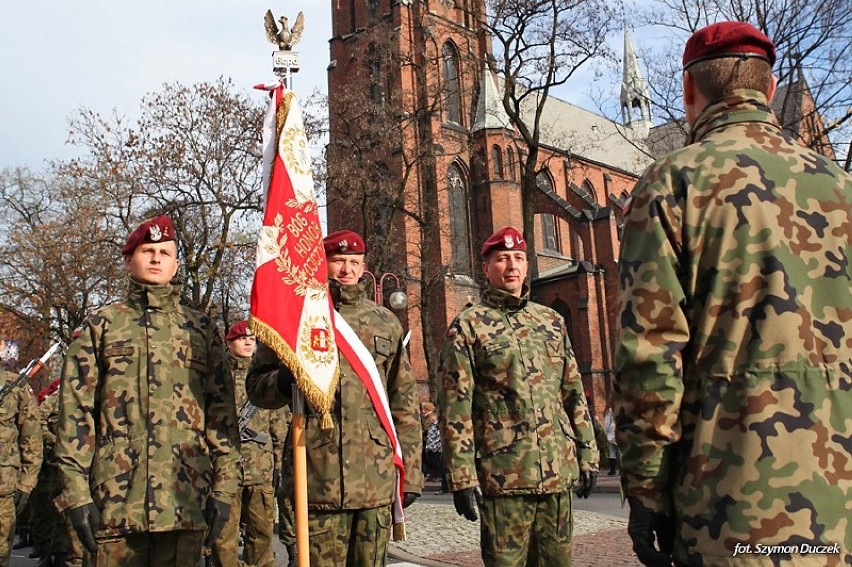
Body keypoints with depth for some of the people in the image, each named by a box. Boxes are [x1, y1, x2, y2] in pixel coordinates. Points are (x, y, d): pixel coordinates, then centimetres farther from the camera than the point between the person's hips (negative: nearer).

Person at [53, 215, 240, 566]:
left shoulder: (202, 329, 12)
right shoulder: (101, 325, 10)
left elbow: (222, 410, 8)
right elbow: (75, 410, 4)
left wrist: (224, 485, 1)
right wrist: (76, 491, -3)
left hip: (186, 497, 1)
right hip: (115, 496, 0)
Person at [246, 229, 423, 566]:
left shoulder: (386, 322, 12)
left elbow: (405, 402, 13)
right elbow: (256, 386, 7)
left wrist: (410, 472, 8)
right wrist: (285, 381, -17)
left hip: (377, 481, 3)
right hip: (318, 479, -2)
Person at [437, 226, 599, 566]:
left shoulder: (552, 321, 14)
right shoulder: (467, 327, -2)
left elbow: (573, 394, 16)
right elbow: (455, 407, -7)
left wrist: (587, 454, 12)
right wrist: (462, 476, -11)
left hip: (558, 472, 5)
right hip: (504, 475, -4)